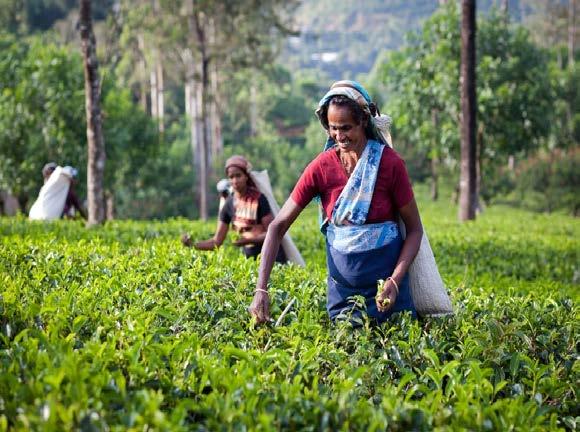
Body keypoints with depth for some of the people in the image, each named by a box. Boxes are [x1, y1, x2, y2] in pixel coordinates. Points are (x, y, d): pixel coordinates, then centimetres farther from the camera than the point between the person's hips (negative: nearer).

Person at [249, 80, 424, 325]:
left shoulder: (389, 163, -11)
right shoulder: (321, 167, -6)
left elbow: (414, 229, -3)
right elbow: (278, 226, -5)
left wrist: (395, 281, -18)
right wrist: (261, 289, -15)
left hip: (385, 282, -2)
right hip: (341, 286, 2)